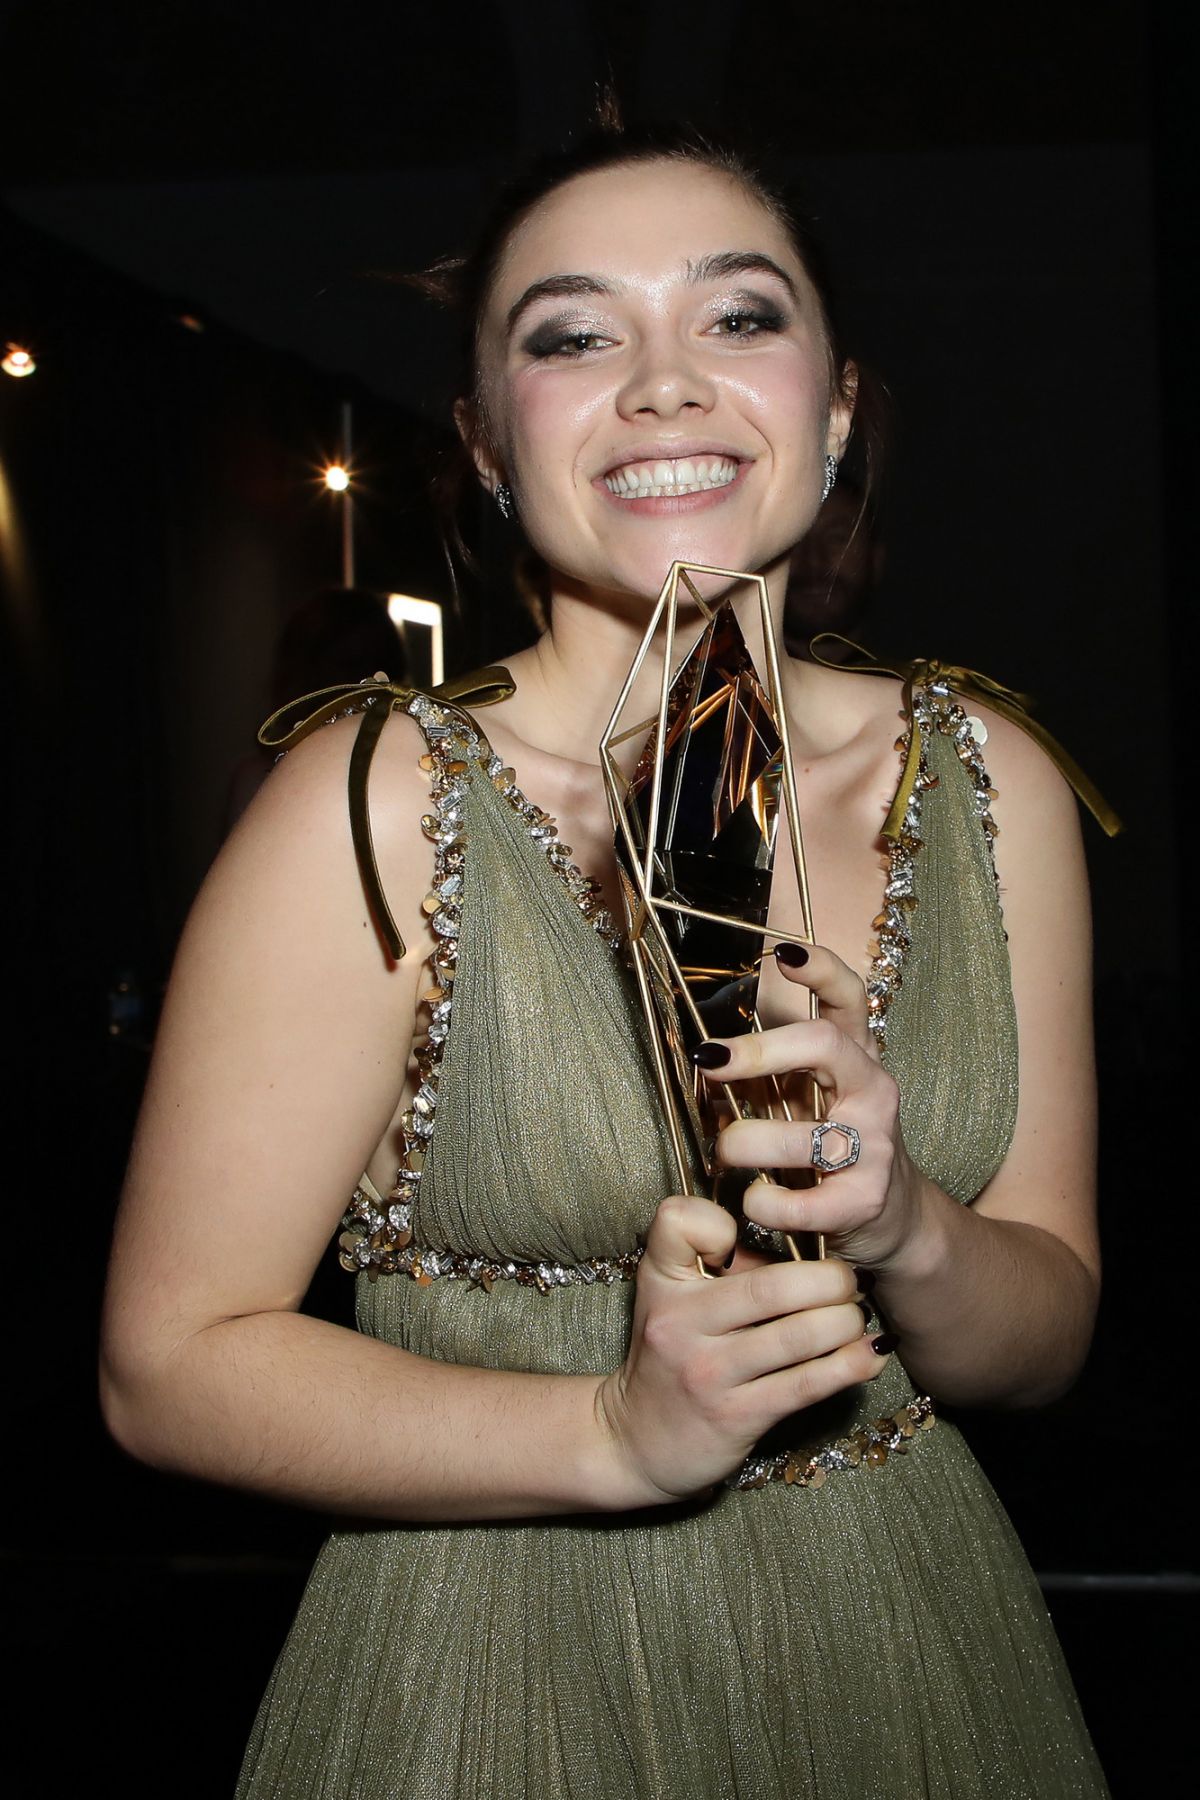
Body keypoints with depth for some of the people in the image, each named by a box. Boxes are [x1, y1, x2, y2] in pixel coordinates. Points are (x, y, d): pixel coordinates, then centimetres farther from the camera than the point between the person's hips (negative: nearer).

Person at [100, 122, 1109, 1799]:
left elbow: (1045, 1331, 0)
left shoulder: (987, 780, -4)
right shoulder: (377, 807, -16)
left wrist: (905, 1230, -21)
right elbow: (171, 1361, -13)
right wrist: (617, 1431, -25)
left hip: (917, 1649, 4)